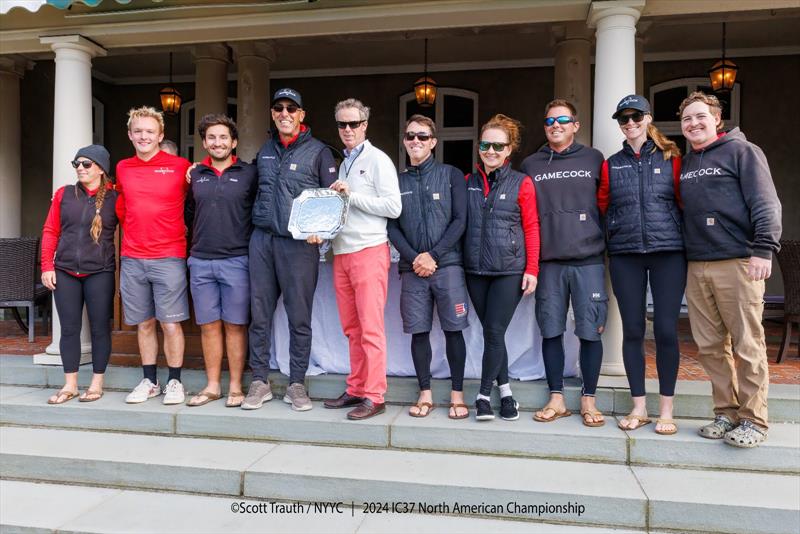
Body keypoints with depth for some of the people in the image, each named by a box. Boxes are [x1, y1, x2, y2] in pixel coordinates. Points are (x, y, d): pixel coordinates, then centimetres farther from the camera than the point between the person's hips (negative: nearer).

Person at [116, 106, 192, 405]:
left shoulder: (181, 167, -3)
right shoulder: (123, 168, 10)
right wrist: (134, 234, 15)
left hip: (169, 258, -4)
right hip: (132, 259, 4)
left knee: (171, 323, -1)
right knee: (144, 323, 11)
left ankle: (174, 382, 13)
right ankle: (149, 382, 23)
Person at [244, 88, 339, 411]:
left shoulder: (318, 151, 3)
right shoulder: (264, 151, 17)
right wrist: (258, 221, 14)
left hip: (299, 242, -4)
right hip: (262, 239, 4)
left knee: (299, 317, 1)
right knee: (260, 314, 5)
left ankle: (296, 385, 13)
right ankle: (260, 381, 16)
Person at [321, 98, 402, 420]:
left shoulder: (378, 160, -1)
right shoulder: (343, 163, 20)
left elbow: (394, 207, -11)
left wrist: (351, 195, -12)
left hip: (369, 251, -7)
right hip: (341, 252, 7)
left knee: (370, 328, -5)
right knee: (351, 328, 10)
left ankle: (374, 397, 1)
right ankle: (356, 390, 19)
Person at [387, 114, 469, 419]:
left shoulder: (451, 175, 6)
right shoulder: (397, 181, 13)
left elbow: (459, 220, -2)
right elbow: (392, 226, 7)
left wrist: (433, 255, -10)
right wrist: (414, 258, -8)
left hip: (447, 265, -2)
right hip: (412, 268, 2)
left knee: (453, 330, 0)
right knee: (418, 332, 4)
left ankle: (457, 394, 12)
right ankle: (425, 394, 15)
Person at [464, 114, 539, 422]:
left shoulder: (521, 183, 0)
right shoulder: (468, 182, 10)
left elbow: (531, 228, -1)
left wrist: (532, 269, -6)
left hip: (509, 270, -3)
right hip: (476, 269, 4)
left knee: (495, 332, -5)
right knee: (490, 332, 9)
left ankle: (484, 393, 11)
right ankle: (505, 390, 24)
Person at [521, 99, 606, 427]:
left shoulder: (593, 159, 8)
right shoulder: (530, 165, 12)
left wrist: (604, 242, 5)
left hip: (588, 260, -1)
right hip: (548, 261, 2)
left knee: (590, 331, 1)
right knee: (551, 330, 5)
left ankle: (588, 401, 13)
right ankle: (556, 400, 16)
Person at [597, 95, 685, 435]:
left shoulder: (671, 158, 8)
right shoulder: (611, 165, 12)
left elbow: (684, 201, 10)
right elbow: (602, 206, 18)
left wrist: (674, 230, 5)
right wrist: (617, 230, 8)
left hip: (668, 252, -1)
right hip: (625, 255, 2)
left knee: (666, 330, -3)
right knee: (632, 330, 3)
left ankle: (666, 411, 10)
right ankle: (639, 408, 15)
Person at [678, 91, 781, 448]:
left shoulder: (741, 151, 1)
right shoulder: (684, 163, 19)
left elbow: (765, 203, -7)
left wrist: (764, 249, -17)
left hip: (737, 262, -6)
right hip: (696, 267, 6)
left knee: (747, 346, -2)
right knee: (710, 346, 7)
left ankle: (753, 420, 8)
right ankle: (727, 413, 18)